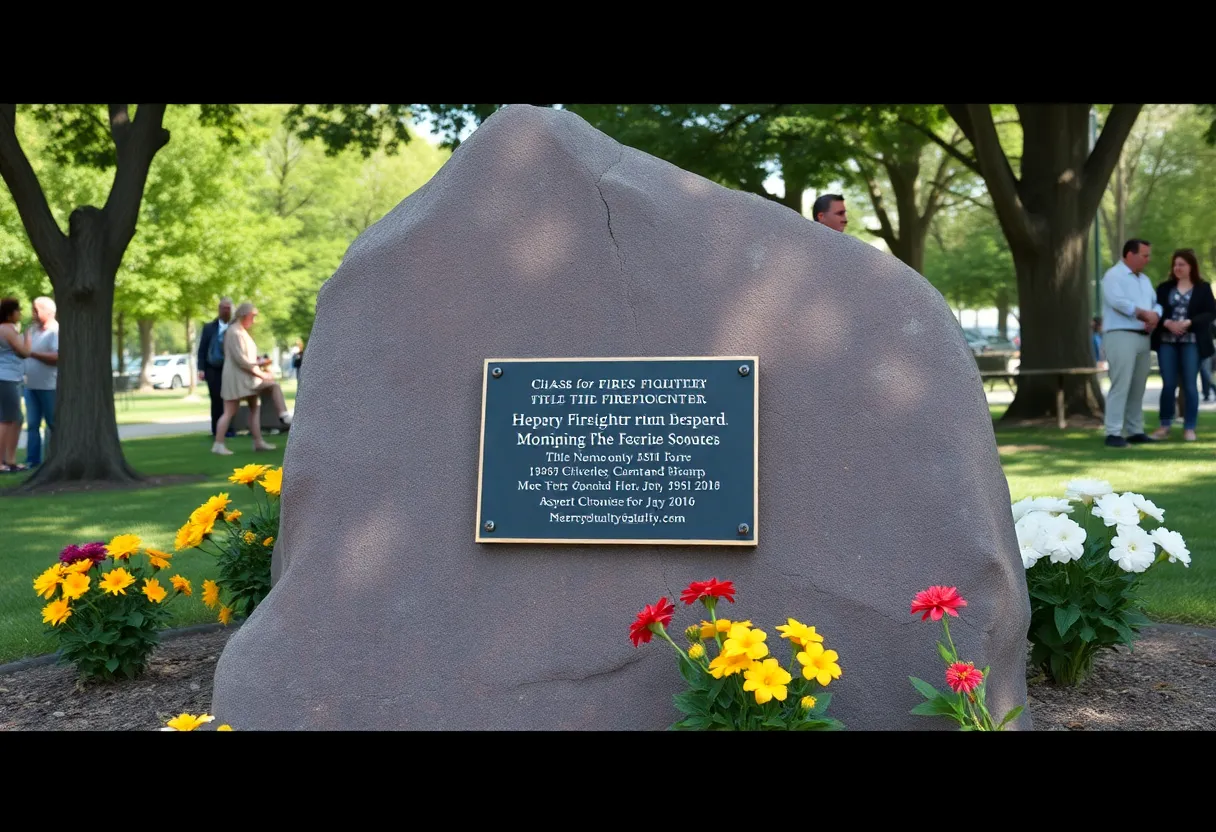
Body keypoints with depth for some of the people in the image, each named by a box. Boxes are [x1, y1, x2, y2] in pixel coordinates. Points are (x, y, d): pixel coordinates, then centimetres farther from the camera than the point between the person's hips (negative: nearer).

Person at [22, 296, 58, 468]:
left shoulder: (56, 332, -9)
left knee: (53, 425, 2)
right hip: (31, 386, 7)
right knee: (32, 425, 4)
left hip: (50, 387, -7)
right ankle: (32, 459, 6)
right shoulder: (32, 330, 14)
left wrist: (32, 353, -21)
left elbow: (57, 358, -21)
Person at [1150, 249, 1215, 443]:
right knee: (1168, 384, 2)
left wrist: (1189, 323, -16)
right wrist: (1167, 323, -14)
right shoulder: (1164, 287, 10)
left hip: (1191, 342, -2)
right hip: (1167, 341, 2)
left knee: (1189, 385, 0)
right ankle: (1165, 425, 11)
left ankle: (1189, 428, 7)